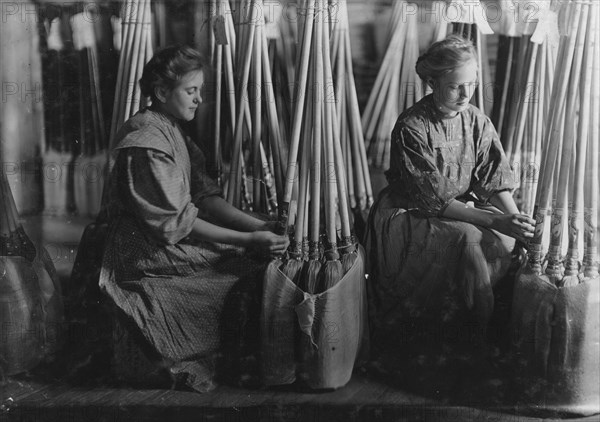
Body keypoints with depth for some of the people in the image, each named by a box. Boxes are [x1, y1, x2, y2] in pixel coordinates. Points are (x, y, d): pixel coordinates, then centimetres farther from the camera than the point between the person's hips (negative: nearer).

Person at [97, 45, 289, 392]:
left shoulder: (172, 130, 11)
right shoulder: (147, 143, -20)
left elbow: (204, 194, 6)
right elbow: (178, 223, -22)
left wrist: (259, 226, -8)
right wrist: (249, 241, -24)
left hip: (167, 238, 9)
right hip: (149, 255, -9)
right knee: (252, 267, -13)